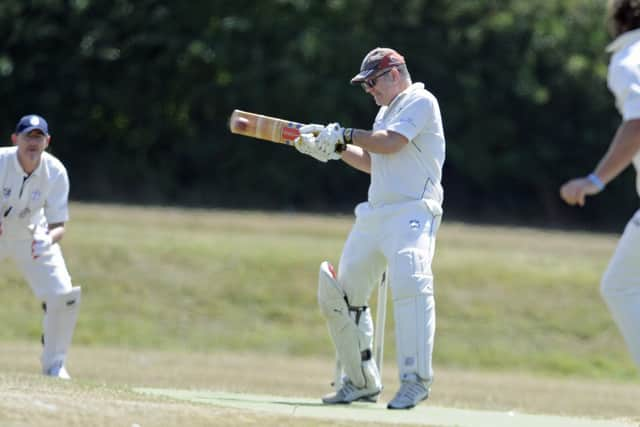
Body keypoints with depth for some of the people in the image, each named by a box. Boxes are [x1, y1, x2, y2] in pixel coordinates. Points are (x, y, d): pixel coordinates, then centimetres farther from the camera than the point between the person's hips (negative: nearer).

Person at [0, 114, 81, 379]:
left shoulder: (55, 172, -18)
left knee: (64, 297, -12)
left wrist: (48, 239, -40)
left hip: (32, 236, 2)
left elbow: (58, 225, -16)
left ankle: (54, 364, 7)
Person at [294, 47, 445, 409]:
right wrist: (334, 148, 15)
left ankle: (416, 380, -31)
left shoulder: (420, 101, -4)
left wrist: (343, 134, -6)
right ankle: (362, 382, 16)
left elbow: (390, 143, -17)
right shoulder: (388, 110, 23)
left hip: (412, 213, -10)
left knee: (409, 282, -28)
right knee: (338, 293, 8)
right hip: (375, 216, 10)